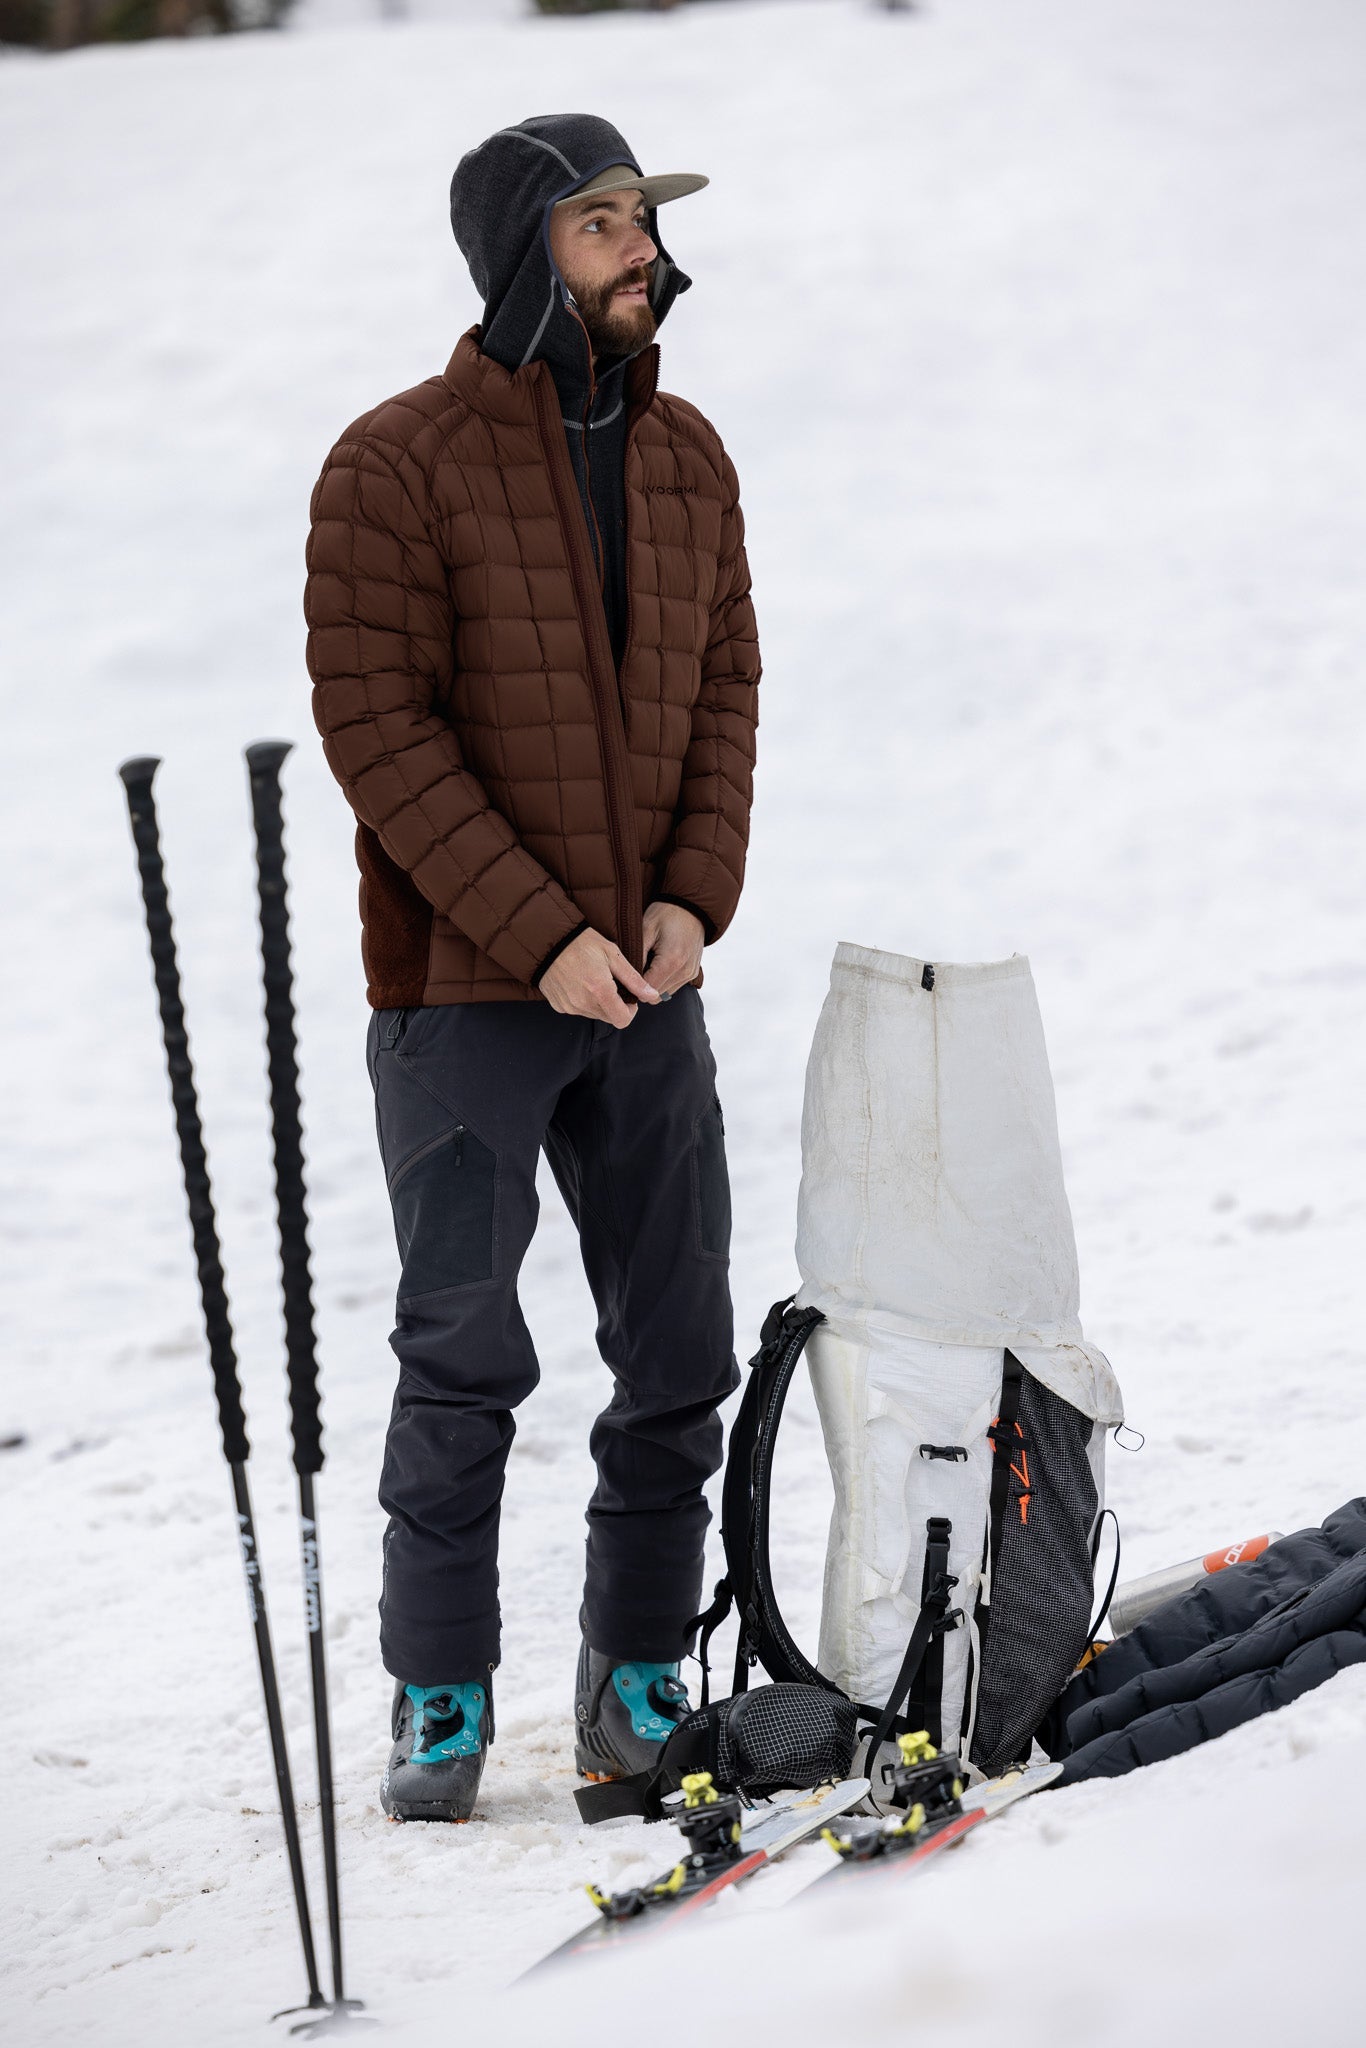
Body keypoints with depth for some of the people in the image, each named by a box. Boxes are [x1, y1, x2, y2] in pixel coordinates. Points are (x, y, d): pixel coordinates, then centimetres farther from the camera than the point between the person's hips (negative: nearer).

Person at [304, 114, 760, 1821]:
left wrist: (695, 897, -6)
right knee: (464, 1359, -1)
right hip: (465, 992, -5)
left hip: (650, 982, 5)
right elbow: (377, 726, -13)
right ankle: (441, 1695, 11)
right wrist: (541, 935, -17)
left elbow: (725, 689, 10)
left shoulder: (687, 460, 8)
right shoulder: (397, 466, -9)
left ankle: (639, 1667, 20)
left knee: (681, 1353, 7)